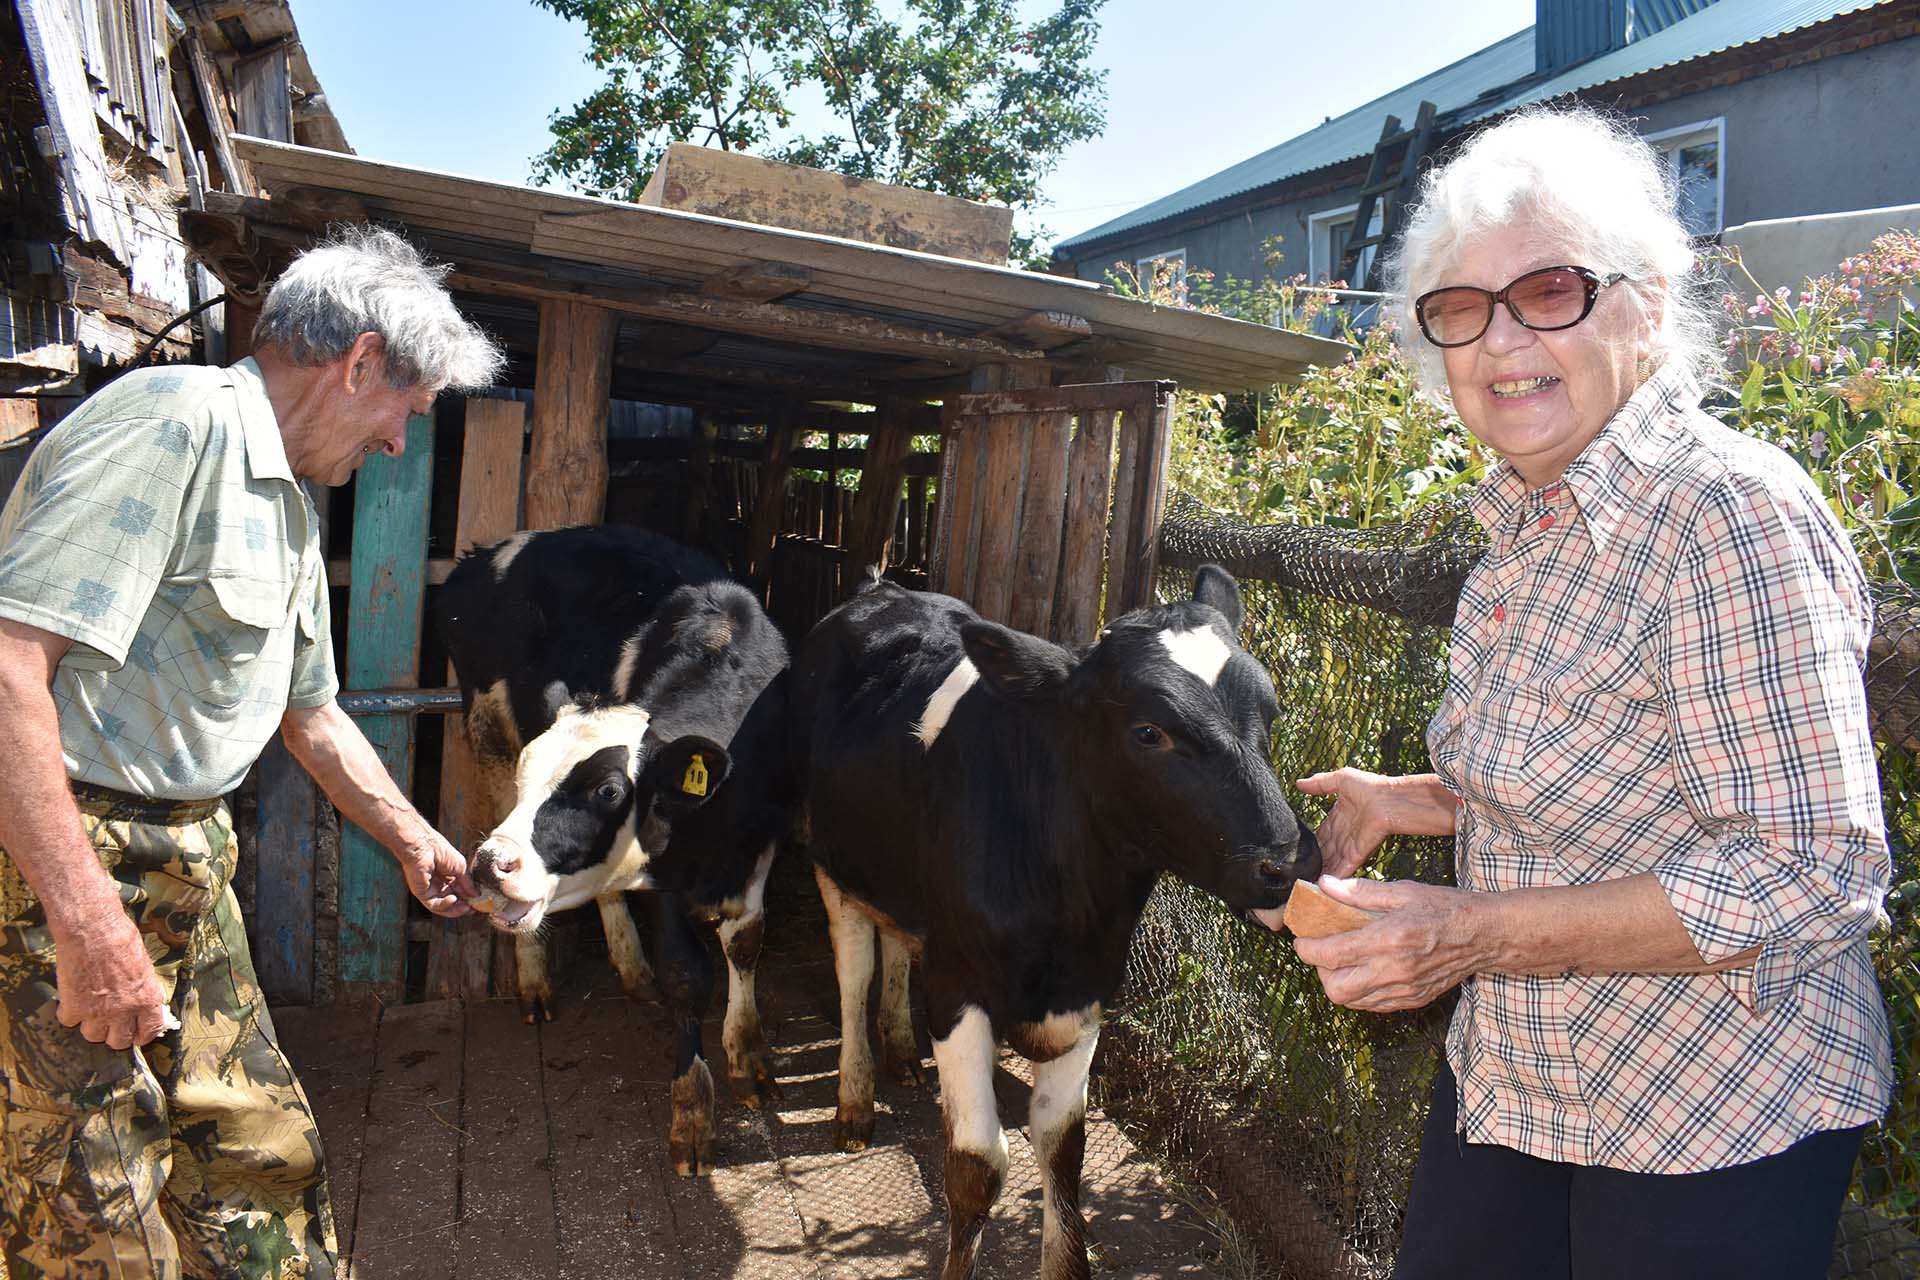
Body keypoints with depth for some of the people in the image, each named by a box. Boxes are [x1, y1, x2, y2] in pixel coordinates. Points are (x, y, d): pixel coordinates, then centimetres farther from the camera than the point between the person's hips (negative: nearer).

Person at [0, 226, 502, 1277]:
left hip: (184, 870, 10)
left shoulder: (290, 506, 15)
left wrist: (413, 840, 34)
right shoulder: (174, 422, -18)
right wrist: (88, 922, -28)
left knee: (265, 1158, 15)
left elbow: (311, 711, 27)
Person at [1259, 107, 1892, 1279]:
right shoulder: (1527, 524, 4)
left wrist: (1478, 933, -29)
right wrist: (1408, 802, 3)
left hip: (1713, 1126, -8)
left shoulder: (1732, 513, -23)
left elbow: (1812, 873, -26)